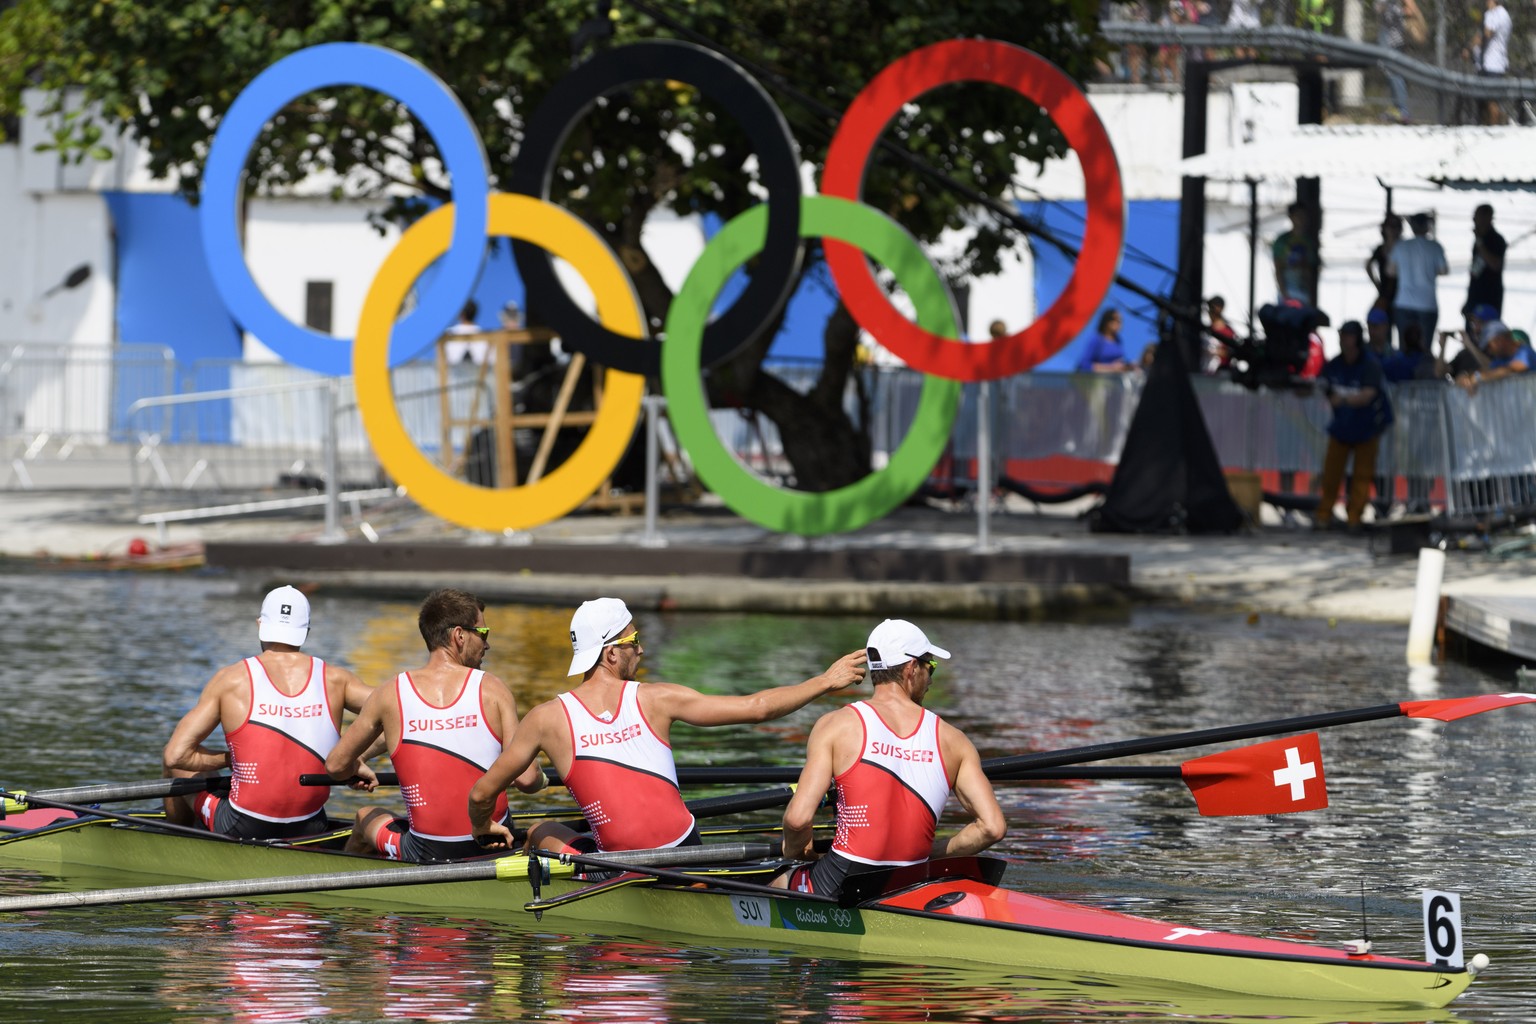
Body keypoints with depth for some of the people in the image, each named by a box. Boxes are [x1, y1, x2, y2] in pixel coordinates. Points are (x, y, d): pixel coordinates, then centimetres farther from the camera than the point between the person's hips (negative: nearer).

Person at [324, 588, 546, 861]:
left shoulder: (390, 695, -1)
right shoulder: (492, 690, -4)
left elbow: (335, 766, 8)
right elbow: (526, 779, -9)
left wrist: (357, 770, 31)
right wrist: (541, 779, 15)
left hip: (426, 854, 0)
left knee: (366, 818, 32)